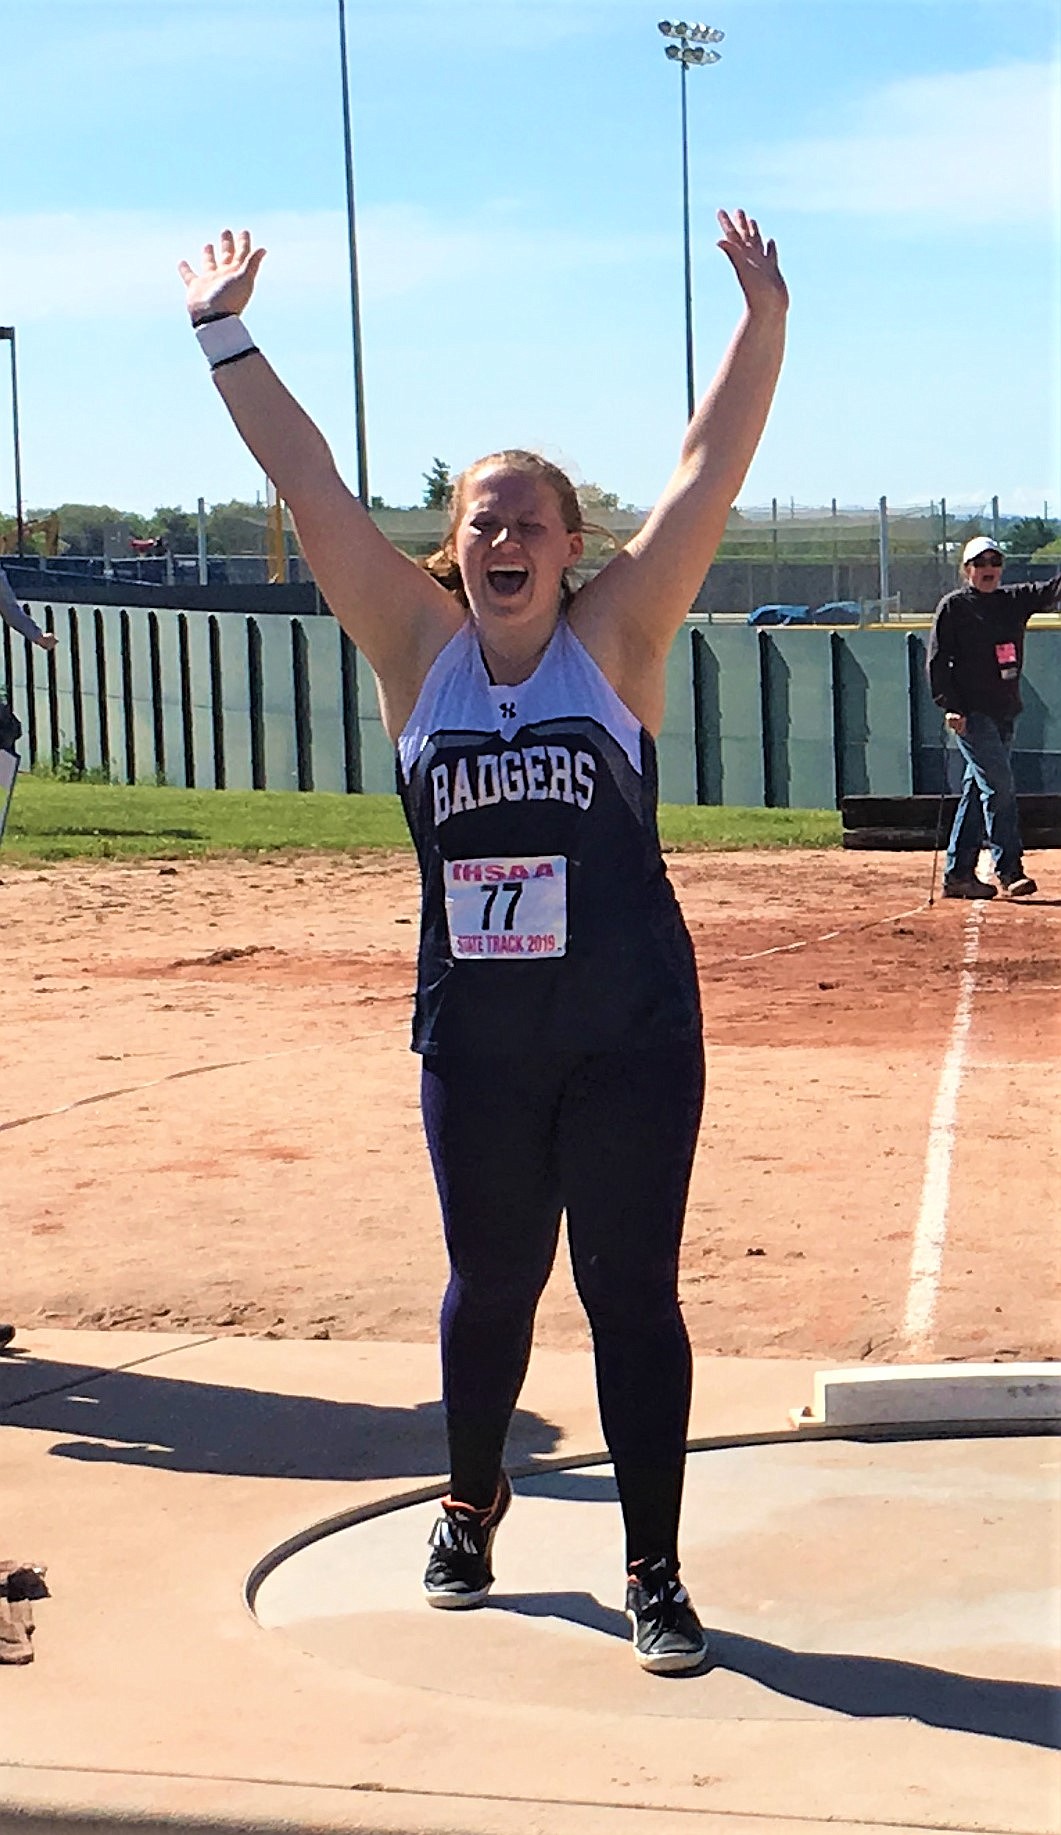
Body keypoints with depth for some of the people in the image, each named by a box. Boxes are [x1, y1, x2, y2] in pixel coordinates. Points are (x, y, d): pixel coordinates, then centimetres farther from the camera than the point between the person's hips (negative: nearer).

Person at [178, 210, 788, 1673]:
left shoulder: (615, 639, -3)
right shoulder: (419, 647, 1)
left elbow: (713, 467, -10)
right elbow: (309, 486, -2)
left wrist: (764, 318, -17)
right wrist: (225, 336, -4)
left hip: (631, 1035, -2)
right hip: (474, 1042, 2)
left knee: (634, 1293, 3)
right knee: (490, 1282, 16)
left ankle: (654, 1572, 16)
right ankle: (472, 1504, 41)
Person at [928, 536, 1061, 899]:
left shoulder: (1014, 601, 13)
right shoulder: (953, 607, -3)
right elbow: (937, 660, -7)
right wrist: (949, 706, -16)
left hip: (1005, 712, 7)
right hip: (971, 712, -7)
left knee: (977, 791, 9)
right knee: (999, 787, -13)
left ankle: (957, 874, 14)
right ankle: (1008, 869, -12)